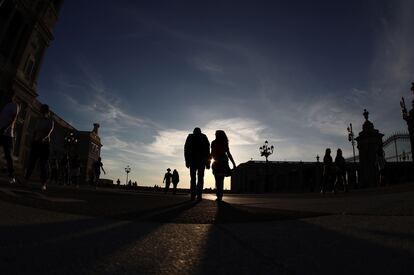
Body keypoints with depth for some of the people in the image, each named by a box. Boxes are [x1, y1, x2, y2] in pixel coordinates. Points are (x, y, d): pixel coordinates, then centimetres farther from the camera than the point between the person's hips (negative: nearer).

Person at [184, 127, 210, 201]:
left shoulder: (190, 137, 9)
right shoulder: (204, 137, 9)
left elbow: (186, 149, 2)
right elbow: (207, 149, 2)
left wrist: (187, 161, 2)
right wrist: (208, 161, 2)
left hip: (192, 160, 1)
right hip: (202, 160, 0)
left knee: (193, 178, 4)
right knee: (200, 178, -1)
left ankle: (193, 195, -4)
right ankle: (199, 195, -10)